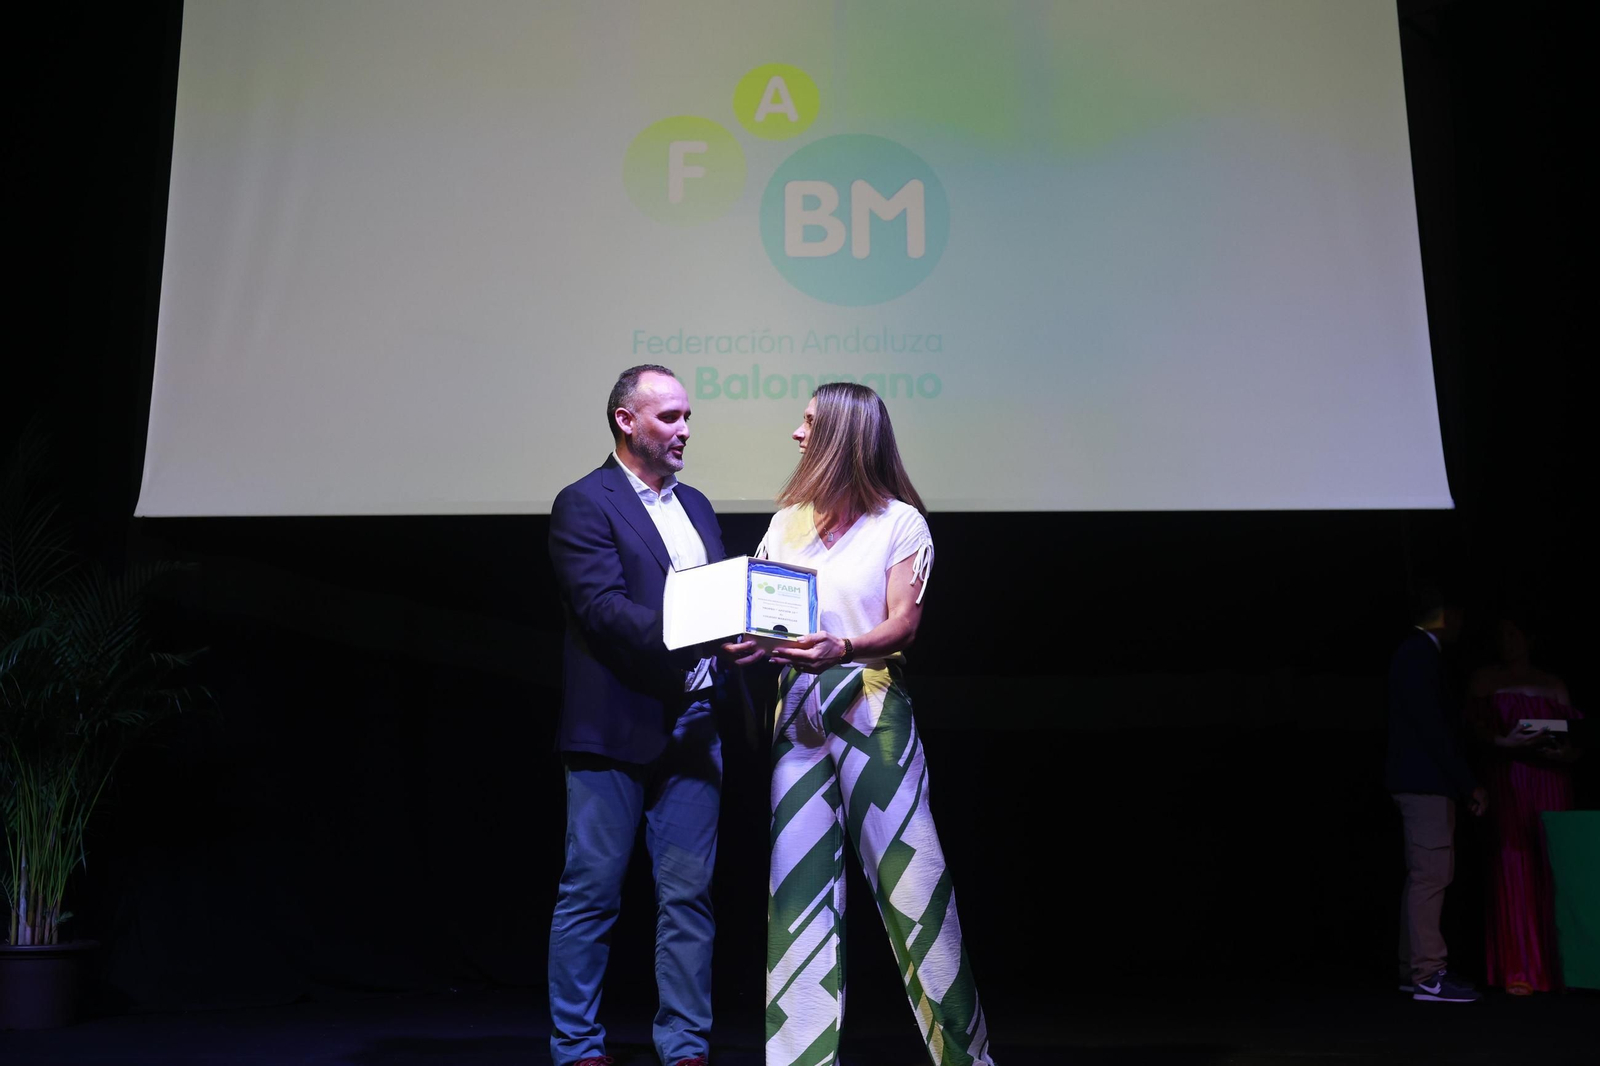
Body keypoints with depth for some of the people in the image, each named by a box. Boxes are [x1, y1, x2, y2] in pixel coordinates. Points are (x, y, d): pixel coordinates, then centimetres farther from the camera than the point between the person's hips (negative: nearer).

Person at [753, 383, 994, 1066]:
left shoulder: (901, 521, 0)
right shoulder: (788, 521, 14)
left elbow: (903, 624, -7)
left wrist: (843, 648, -26)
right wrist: (747, 637, -12)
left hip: (872, 707, -4)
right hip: (799, 709, 5)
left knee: (909, 875, -2)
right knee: (799, 882, 3)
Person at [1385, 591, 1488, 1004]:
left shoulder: (1416, 652, 18)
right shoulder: (1421, 654, -14)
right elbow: (1431, 727, -20)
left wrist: (1463, 782, 17)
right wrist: (1469, 784, -17)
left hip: (1420, 783, 11)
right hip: (1426, 783, -11)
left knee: (1422, 877, 14)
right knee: (1430, 876, -9)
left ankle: (1413, 968, 20)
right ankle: (1429, 977, -7)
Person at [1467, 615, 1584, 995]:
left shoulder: (1554, 684, 19)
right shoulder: (1484, 680, 12)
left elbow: (1577, 737, 14)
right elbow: (1474, 730, 0)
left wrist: (1567, 753, -6)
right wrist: (1506, 743, -17)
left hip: (1552, 782, 3)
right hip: (1506, 783, -2)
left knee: (1553, 869, -4)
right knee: (1513, 869, -9)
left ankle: (1555, 966, 1)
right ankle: (1517, 971, -8)